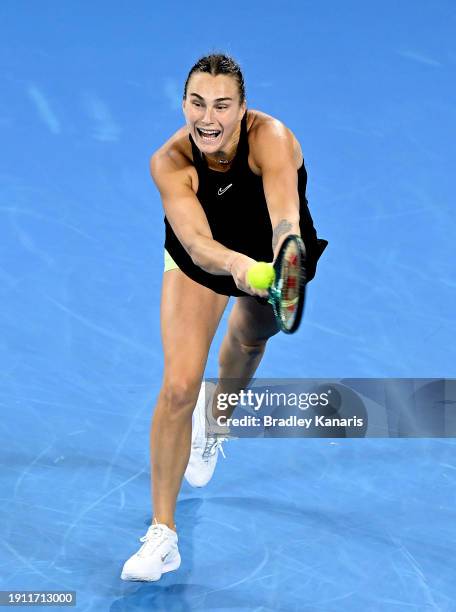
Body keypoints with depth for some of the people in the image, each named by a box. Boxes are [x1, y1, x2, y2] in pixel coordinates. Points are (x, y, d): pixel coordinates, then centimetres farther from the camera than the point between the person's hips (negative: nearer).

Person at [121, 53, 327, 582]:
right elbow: (196, 241, -48)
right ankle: (162, 536, -3)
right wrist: (237, 264, -69)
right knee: (178, 387, -14)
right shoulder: (170, 162, -34)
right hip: (199, 260, -1)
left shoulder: (271, 139, -38)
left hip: (274, 257, 1)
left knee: (249, 340, 27)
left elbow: (286, 218, -53)